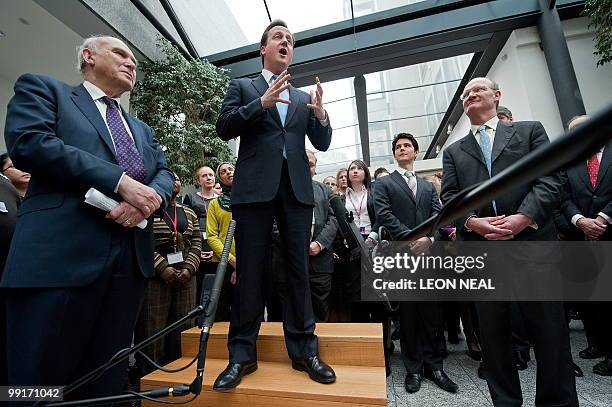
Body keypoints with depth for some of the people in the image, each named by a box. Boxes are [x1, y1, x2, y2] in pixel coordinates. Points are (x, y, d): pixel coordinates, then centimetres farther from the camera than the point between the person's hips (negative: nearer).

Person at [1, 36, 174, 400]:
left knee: (107, 380, 12)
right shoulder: (42, 88, 13)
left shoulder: (143, 129, 28)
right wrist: (120, 181, -14)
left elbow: (165, 173, 15)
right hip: (60, 254, -4)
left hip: (131, 259, 5)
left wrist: (149, 198, -9)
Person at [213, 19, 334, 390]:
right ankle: (242, 353, 12)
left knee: (299, 269, 2)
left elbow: (323, 144, 16)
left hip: (297, 188, 3)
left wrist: (321, 114, -4)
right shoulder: (242, 87, 16)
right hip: (255, 186, -2)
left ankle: (304, 349, 13)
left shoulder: (304, 97, 23)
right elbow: (224, 128, 2)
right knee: (250, 271, 0)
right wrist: (263, 102, -10)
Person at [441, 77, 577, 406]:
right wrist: (473, 222, -12)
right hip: (480, 251, 2)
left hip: (533, 242, -1)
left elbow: (550, 178, 1)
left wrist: (523, 217, -15)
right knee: (492, 333, 9)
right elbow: (449, 197, 6)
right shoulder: (454, 151, 17)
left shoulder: (530, 130, 13)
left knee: (550, 330, 5)